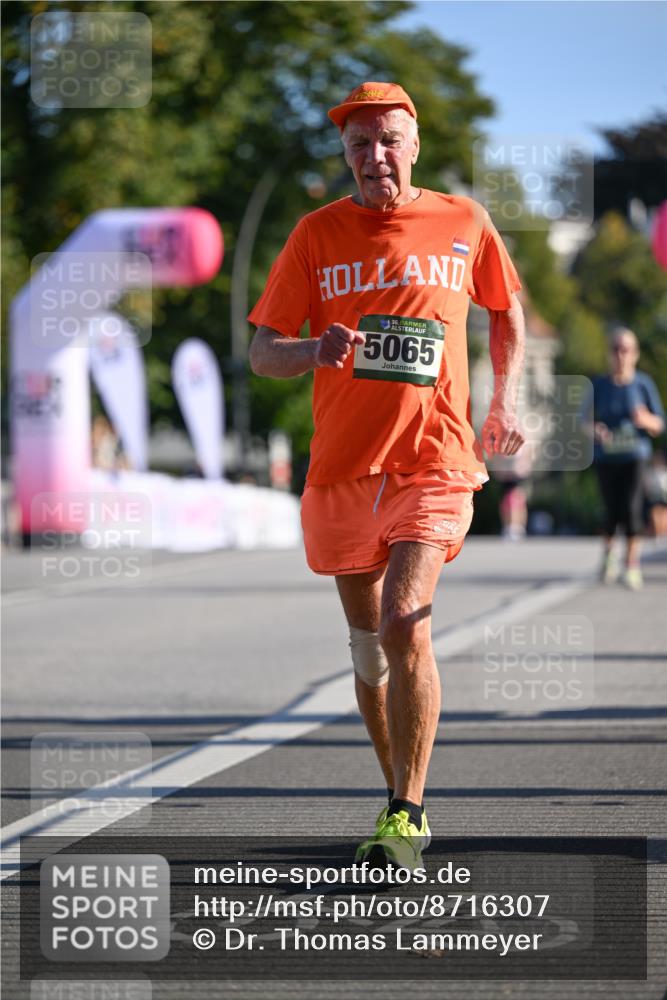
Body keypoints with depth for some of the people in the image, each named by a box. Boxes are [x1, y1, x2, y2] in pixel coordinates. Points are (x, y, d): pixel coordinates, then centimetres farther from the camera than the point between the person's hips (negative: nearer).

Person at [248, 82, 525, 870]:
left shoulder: (463, 224, 4)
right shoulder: (318, 234, 3)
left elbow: (507, 311, 23)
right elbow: (262, 354, 2)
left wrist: (504, 401, 13)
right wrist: (315, 351, -19)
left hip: (434, 462, -3)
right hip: (341, 468, 3)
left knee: (405, 627, -20)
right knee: (367, 642, 11)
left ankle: (407, 817, -15)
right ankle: (402, 802, 28)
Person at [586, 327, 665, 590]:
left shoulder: (643, 384, 0)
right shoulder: (599, 385, 2)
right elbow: (587, 422, 6)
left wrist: (646, 420, -19)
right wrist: (595, 431, -16)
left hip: (634, 455, -1)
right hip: (605, 457, 1)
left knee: (631, 508, -11)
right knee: (612, 509, 1)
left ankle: (632, 565, -4)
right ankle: (609, 551, 29)